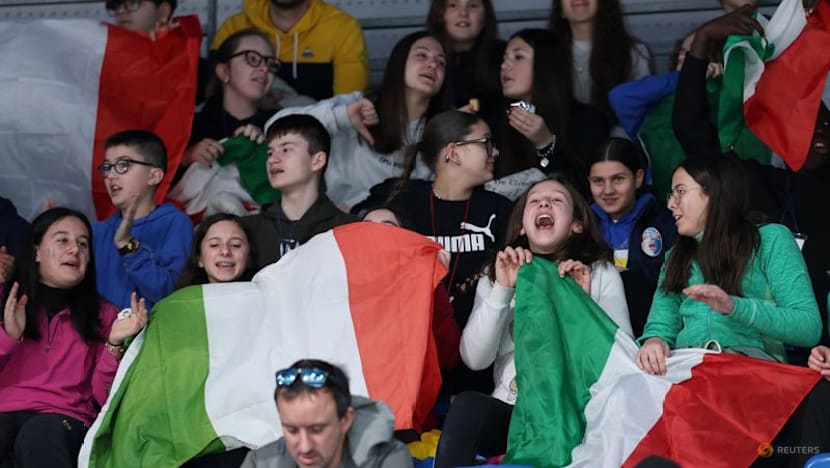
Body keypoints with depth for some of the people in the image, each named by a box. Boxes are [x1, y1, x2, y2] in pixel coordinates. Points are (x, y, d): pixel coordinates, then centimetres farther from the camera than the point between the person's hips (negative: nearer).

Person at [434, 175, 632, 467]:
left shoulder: (601, 274, 14)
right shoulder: (497, 277, 18)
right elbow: (475, 359, 2)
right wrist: (502, 291, -7)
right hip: (511, 410, 2)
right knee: (468, 405, -32)